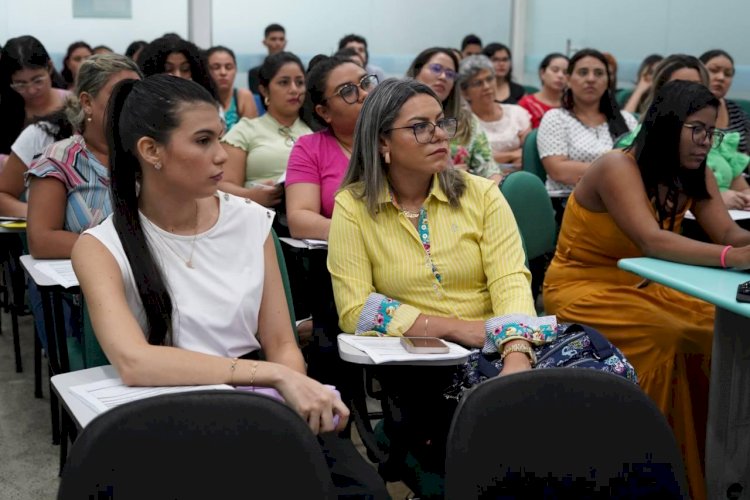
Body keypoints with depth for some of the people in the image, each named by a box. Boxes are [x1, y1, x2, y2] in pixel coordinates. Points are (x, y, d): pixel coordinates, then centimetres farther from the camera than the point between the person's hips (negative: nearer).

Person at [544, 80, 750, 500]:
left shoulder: (697, 177, 1)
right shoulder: (618, 168, -22)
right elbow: (652, 241, -35)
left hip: (638, 286, 7)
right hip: (581, 288, -7)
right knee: (668, 339, -28)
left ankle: (714, 464, 1)